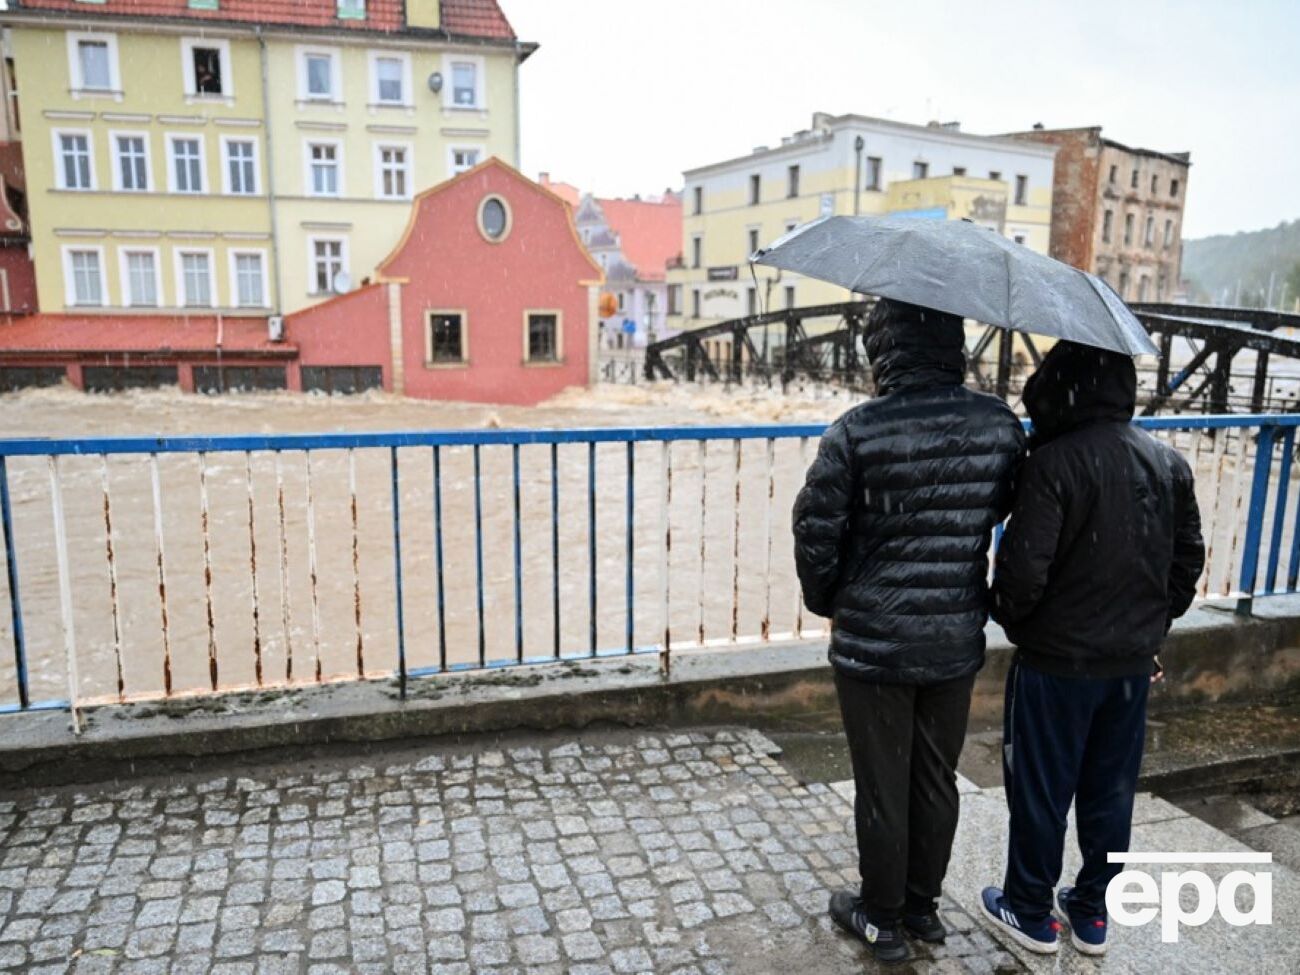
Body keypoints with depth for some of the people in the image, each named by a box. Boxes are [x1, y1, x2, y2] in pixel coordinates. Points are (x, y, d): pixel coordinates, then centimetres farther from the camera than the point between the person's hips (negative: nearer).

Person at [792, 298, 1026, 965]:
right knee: (937, 781, 20)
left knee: (882, 789, 12)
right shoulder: (1000, 425, -5)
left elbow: (816, 533, -11)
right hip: (957, 640, 4)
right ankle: (924, 907, 39)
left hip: (873, 643, -4)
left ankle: (882, 920, 30)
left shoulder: (858, 431, -16)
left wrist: (826, 602, 6)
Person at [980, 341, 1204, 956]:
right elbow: (1188, 562, 9)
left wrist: (1010, 618, -3)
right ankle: (1091, 913, 34)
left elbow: (1023, 567, -23)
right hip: (1133, 664, 6)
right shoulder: (1170, 464, 1)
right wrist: (1151, 627, 19)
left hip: (1056, 663, -6)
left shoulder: (1054, 463, -21)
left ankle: (1030, 912, 28)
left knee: (1040, 791, 11)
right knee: (1111, 791, 19)